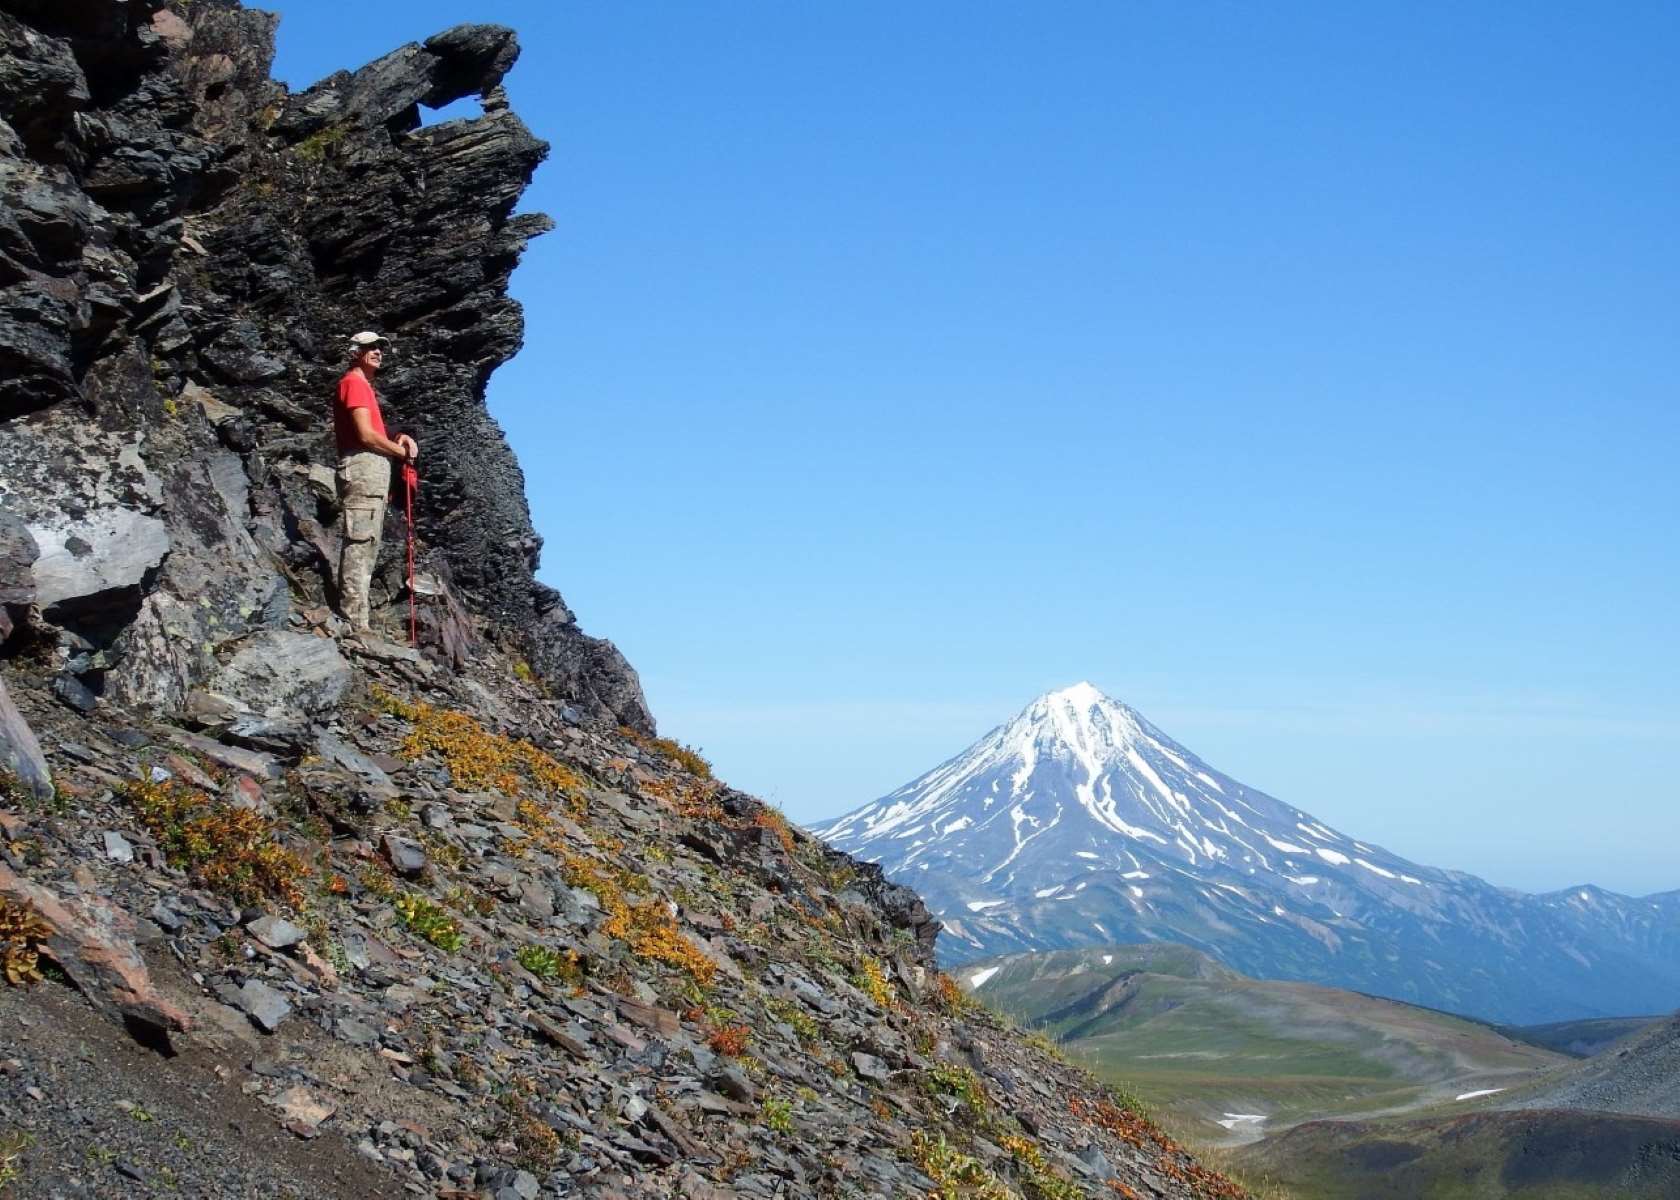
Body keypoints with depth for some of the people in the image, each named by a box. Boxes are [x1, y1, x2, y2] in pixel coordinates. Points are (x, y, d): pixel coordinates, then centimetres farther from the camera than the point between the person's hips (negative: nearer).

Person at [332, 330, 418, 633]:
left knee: (368, 547, 9)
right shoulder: (354, 382, -4)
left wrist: (399, 439, 5)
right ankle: (356, 622, -21)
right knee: (360, 544, -15)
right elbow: (366, 435, -13)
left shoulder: (365, 386, 26)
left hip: (375, 471, 11)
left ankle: (356, 619, 9)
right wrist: (402, 450, -2)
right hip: (363, 467, -11)